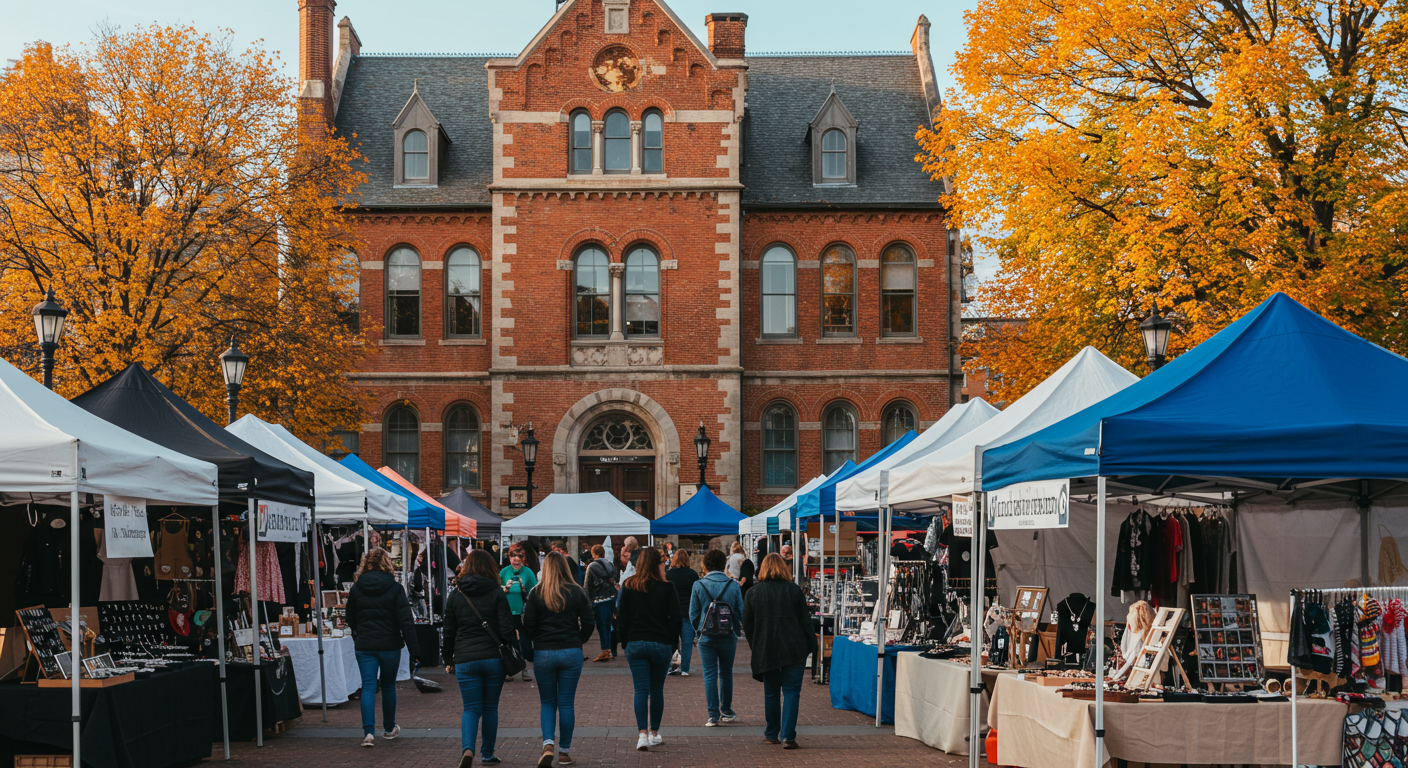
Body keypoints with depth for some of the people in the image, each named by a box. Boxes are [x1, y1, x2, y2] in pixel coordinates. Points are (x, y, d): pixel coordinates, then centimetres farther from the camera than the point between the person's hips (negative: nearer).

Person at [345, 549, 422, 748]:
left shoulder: (356, 589, 0)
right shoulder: (395, 589, -7)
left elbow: (351, 620, 11)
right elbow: (406, 621, -11)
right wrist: (414, 649, -10)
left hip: (364, 647, 1)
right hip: (390, 645, -1)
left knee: (368, 687, 1)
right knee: (388, 686, 14)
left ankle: (368, 732, -12)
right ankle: (389, 729, 27)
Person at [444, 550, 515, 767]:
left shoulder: (456, 595, 5)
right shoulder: (497, 593, -2)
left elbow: (449, 632, 8)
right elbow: (507, 628, -6)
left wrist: (448, 661, 18)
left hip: (465, 660, 1)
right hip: (494, 658, -1)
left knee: (471, 708, 4)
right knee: (490, 708, 13)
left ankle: (468, 748, -20)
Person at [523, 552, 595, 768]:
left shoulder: (536, 594, -4)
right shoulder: (577, 592, -1)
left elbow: (528, 626, -4)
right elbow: (588, 624, -1)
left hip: (543, 653, 0)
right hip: (571, 653, 0)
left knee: (547, 703, 11)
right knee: (566, 703, 9)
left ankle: (548, 744, -10)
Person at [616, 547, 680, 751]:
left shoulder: (629, 587, 1)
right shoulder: (666, 588, -5)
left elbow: (622, 619, 4)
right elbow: (675, 619, -3)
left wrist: (626, 643, 12)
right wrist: (672, 644, 8)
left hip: (635, 644, 1)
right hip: (661, 644, -1)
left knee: (641, 690, -1)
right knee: (657, 690, 13)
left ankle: (643, 734, -15)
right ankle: (654, 733, 22)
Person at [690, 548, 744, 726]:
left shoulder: (698, 585, -5)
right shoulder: (733, 585, -3)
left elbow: (693, 613, 0)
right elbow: (741, 611, 3)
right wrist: (737, 630, 18)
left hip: (706, 636, -1)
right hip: (728, 636, 1)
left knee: (710, 675, 2)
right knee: (726, 674, 15)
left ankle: (713, 715, -3)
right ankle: (726, 712, 23)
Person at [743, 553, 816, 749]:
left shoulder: (753, 593, 1)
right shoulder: (794, 590, -1)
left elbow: (747, 625, 4)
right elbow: (805, 621, 0)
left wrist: (756, 647, 17)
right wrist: (810, 646, 9)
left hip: (766, 651, 1)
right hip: (794, 650, -1)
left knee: (771, 693, 14)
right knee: (791, 691, 1)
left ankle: (771, 734, 24)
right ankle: (788, 737, -8)